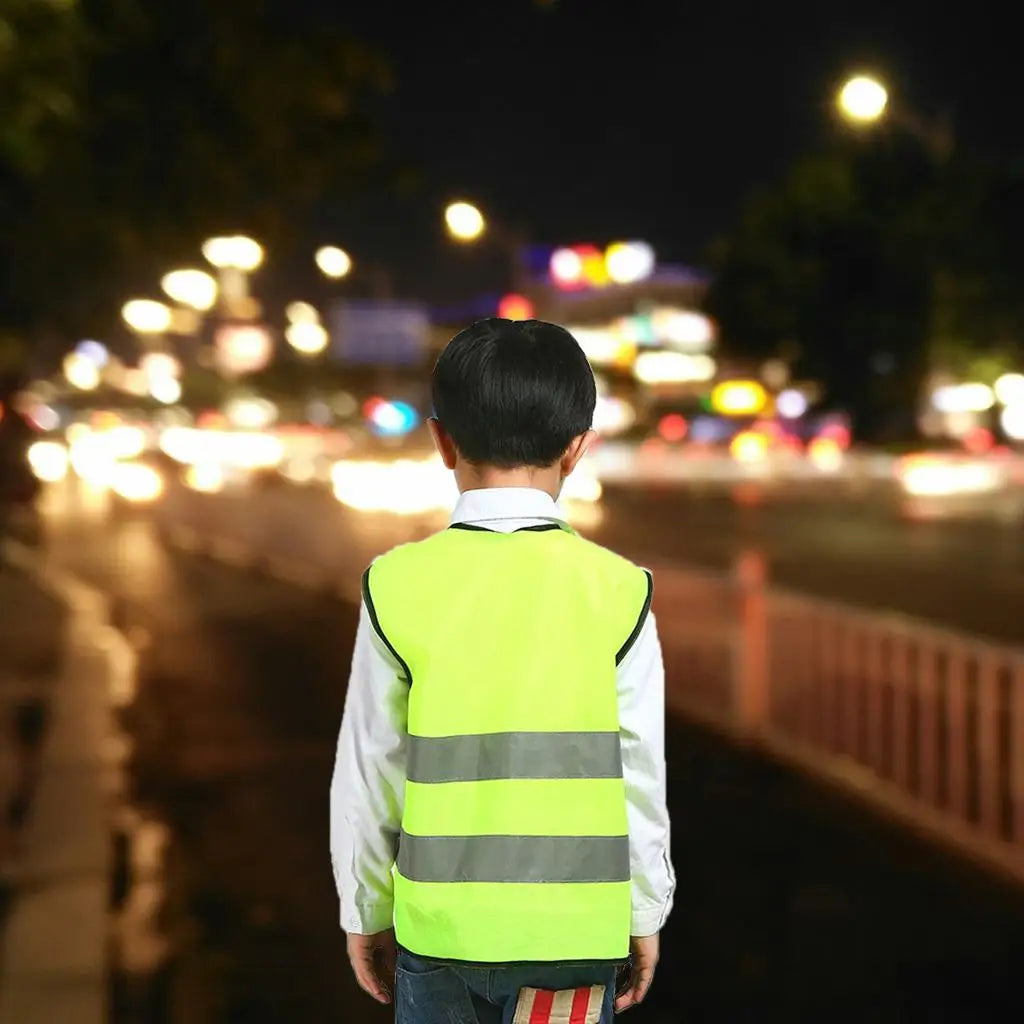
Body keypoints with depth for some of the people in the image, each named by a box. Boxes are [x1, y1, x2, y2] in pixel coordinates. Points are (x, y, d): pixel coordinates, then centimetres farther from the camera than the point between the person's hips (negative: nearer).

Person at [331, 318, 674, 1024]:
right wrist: (645, 915, 9)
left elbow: (368, 771, -2)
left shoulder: (399, 585, -8)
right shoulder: (617, 590, -9)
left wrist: (366, 910, 12)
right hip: (573, 923, 0)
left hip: (439, 921, 1)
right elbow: (640, 775, -4)